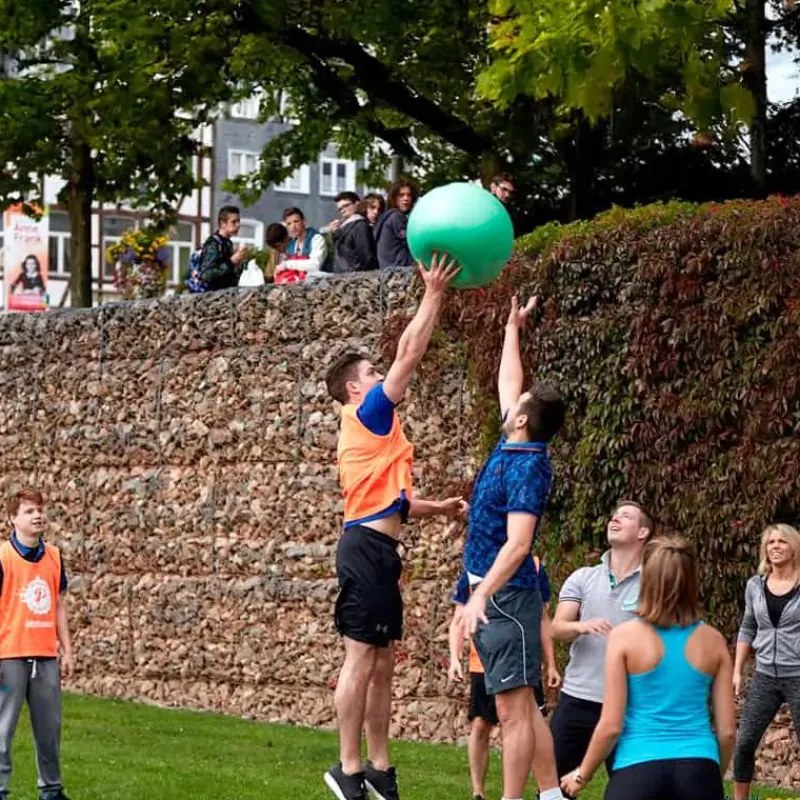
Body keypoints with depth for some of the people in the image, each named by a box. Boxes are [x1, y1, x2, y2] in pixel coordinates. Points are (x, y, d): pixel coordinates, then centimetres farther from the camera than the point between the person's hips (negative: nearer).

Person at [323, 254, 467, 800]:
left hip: (378, 550, 10)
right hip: (367, 549, -10)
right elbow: (410, 354, -10)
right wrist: (434, 295, -6)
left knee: (382, 662, 10)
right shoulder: (367, 415, -5)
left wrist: (438, 508, 25)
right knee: (361, 658, -8)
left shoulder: (374, 431, 22)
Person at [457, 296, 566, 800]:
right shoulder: (513, 448, 8)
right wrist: (513, 330, 33)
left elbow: (518, 544, -25)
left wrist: (482, 595, -31)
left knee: (514, 706, -8)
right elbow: (507, 384, 26)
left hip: (506, 595, -10)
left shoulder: (528, 469, -18)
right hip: (491, 591, 10)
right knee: (520, 704, 12)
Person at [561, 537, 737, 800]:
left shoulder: (625, 636, -3)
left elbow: (611, 726, -3)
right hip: (699, 771, 2)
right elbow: (727, 729, 8)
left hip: (639, 770, -2)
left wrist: (582, 775, 12)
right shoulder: (713, 641, 5)